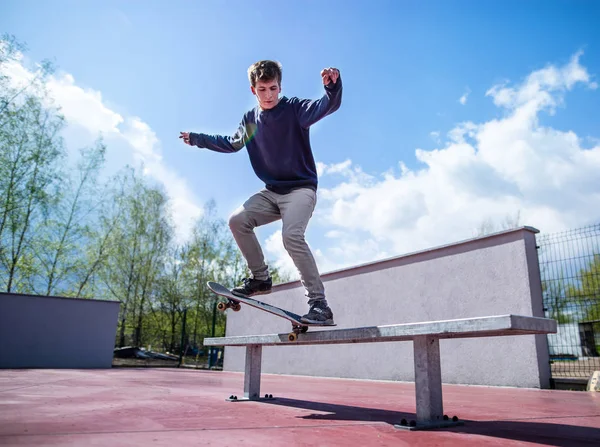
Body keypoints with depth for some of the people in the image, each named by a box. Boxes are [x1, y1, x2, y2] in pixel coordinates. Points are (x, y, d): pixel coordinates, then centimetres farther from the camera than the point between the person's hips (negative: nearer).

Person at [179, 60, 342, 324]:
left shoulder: (294, 108, -8)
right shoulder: (250, 120, 8)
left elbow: (328, 106, -25)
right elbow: (231, 143, 26)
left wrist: (333, 86, -46)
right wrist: (197, 139, 30)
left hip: (301, 188, -6)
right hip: (271, 191, 7)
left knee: (291, 235, -28)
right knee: (238, 220, -8)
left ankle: (319, 304, -22)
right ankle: (260, 278, 6)